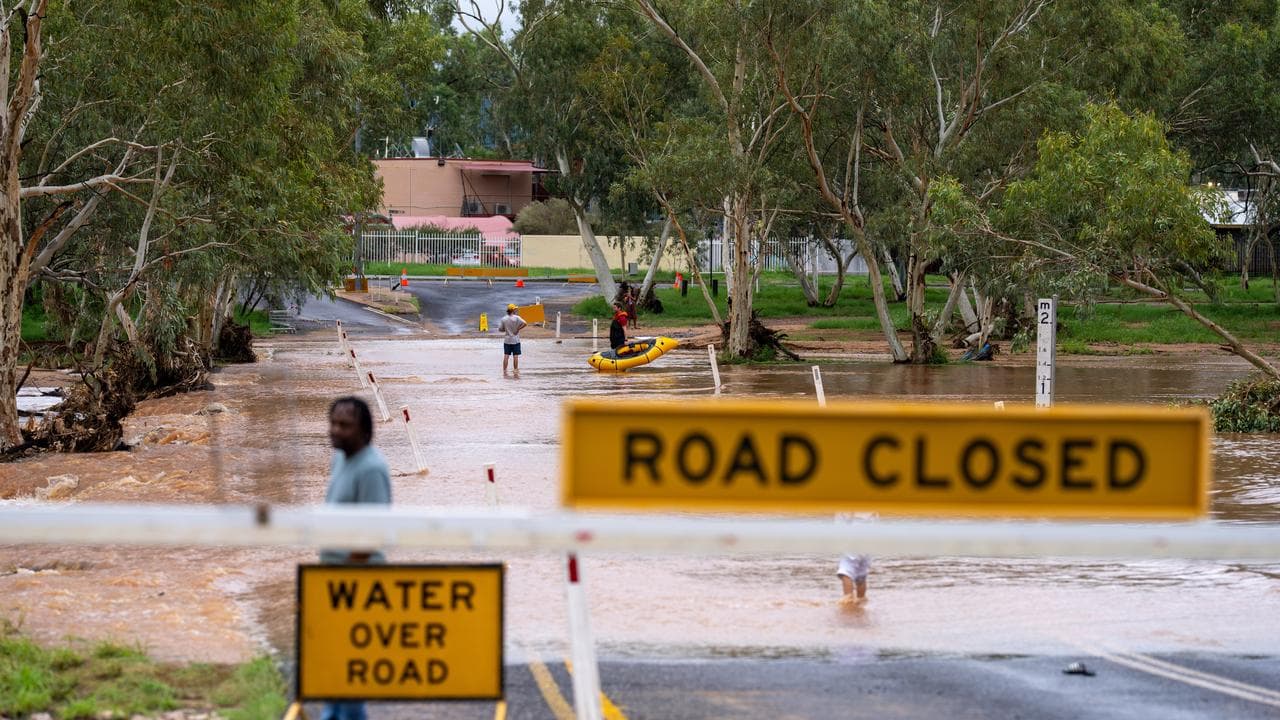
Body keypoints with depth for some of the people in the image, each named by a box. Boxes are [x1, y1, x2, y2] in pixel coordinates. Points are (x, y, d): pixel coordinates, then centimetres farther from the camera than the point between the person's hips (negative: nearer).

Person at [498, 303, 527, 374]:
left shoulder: (503, 319, -1)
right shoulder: (516, 318, -10)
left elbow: (500, 328, 1)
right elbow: (524, 323, -22)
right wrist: (518, 329, -12)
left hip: (507, 340, 3)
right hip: (515, 340, -3)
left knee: (506, 356, 5)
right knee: (515, 356, 4)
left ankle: (504, 371, 4)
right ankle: (515, 370, 6)